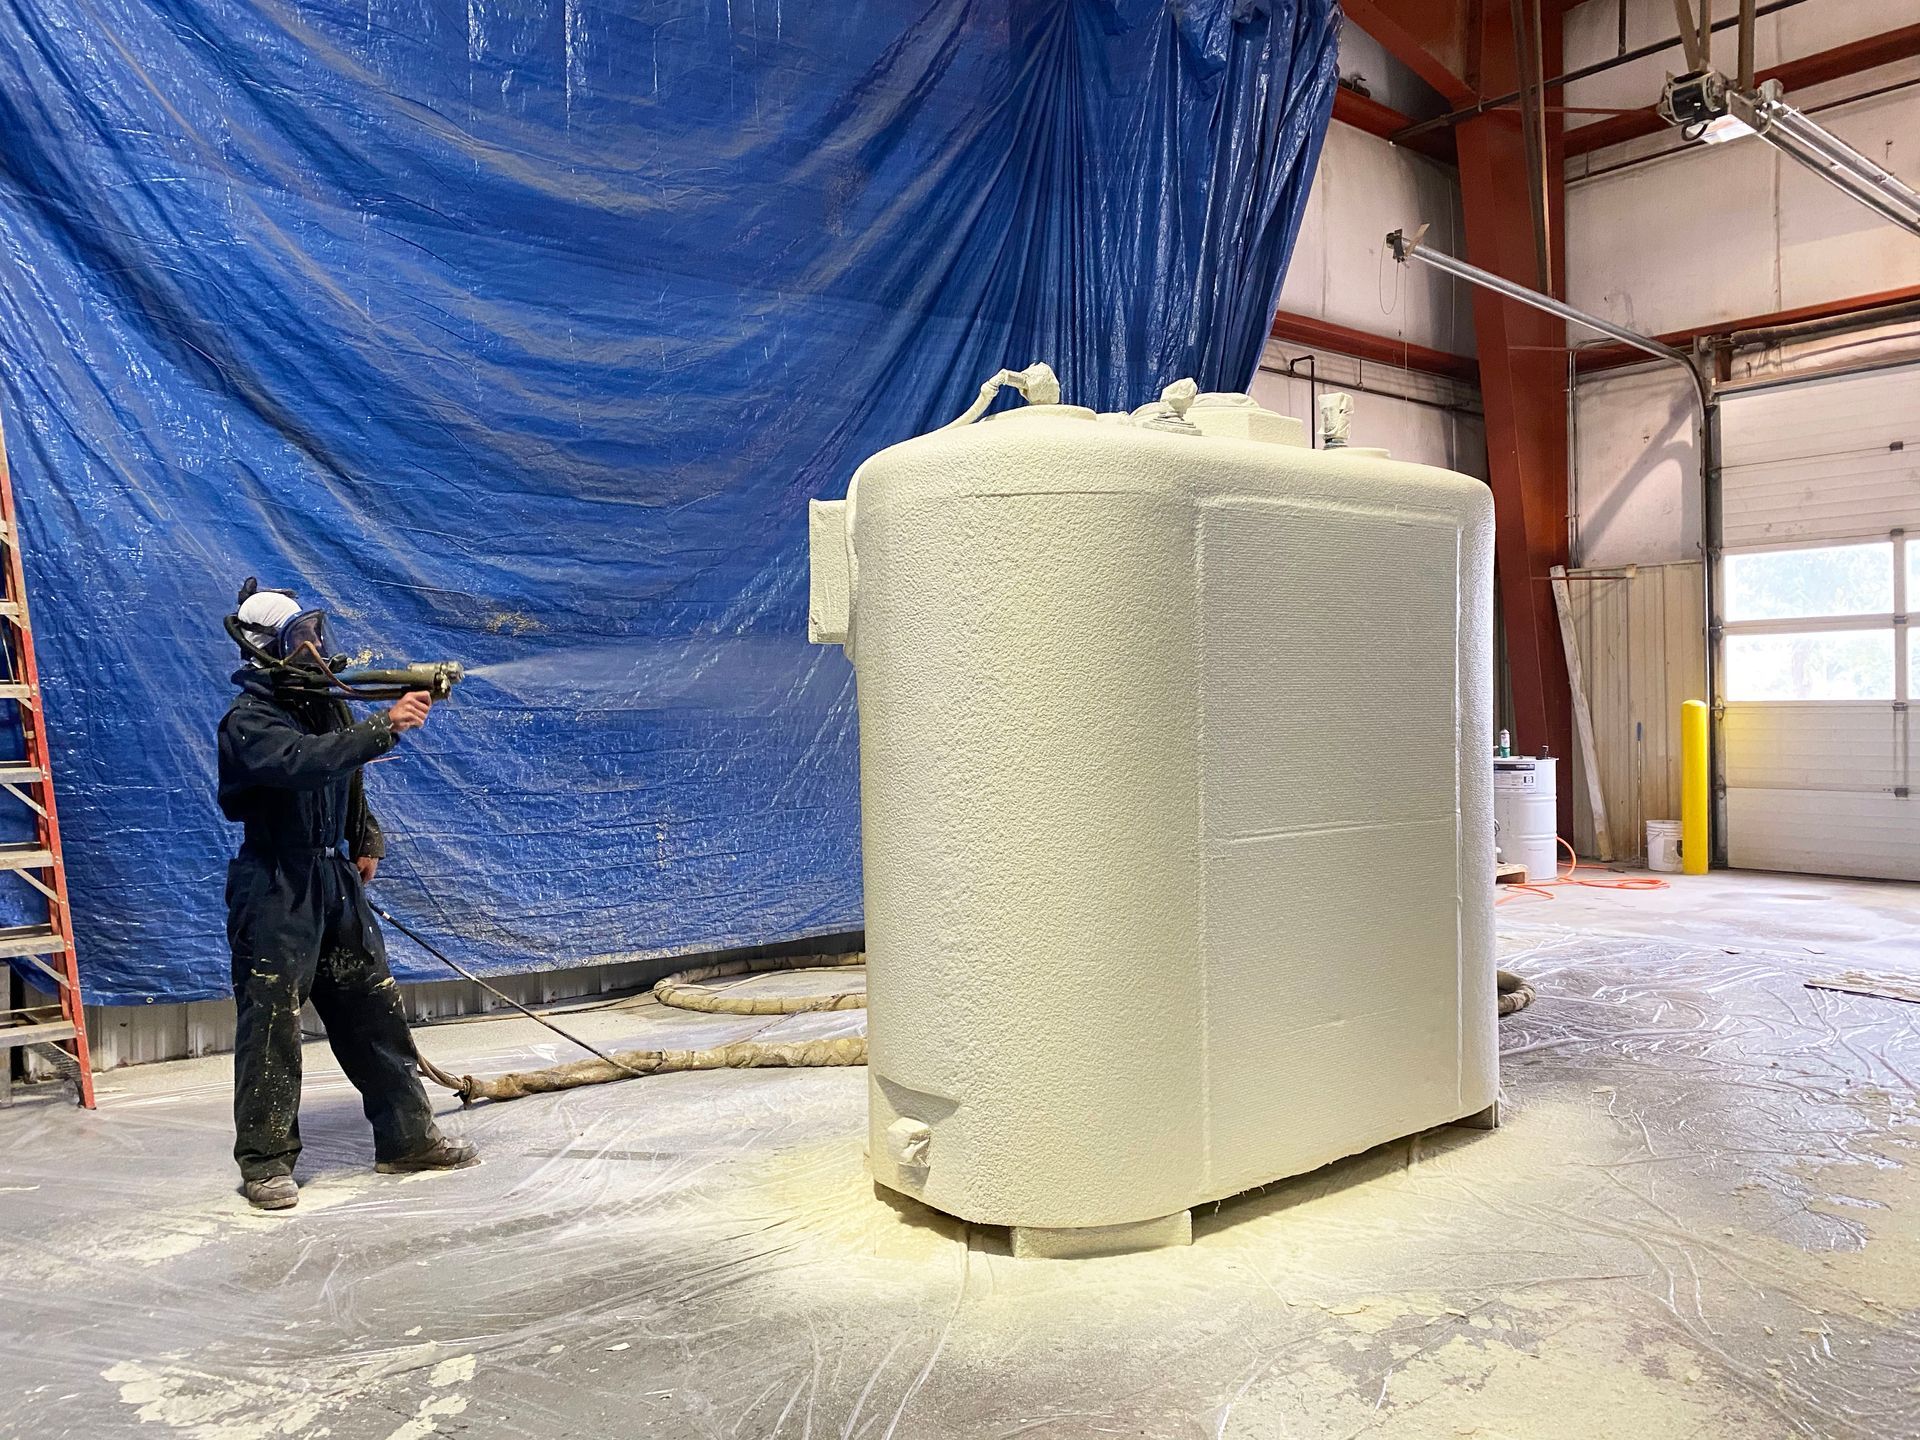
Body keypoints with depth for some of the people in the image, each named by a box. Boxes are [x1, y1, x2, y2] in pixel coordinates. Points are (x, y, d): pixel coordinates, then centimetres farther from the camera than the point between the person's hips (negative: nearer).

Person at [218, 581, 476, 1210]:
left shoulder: (325, 704, 8)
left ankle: (407, 1135, 20)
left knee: (374, 1006, 10)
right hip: (274, 890, -7)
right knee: (272, 1022, -2)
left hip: (334, 877, 7)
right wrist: (383, 727, -40)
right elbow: (303, 762, -36)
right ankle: (265, 1160, 12)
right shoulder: (249, 720, -14)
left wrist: (367, 841, 13)